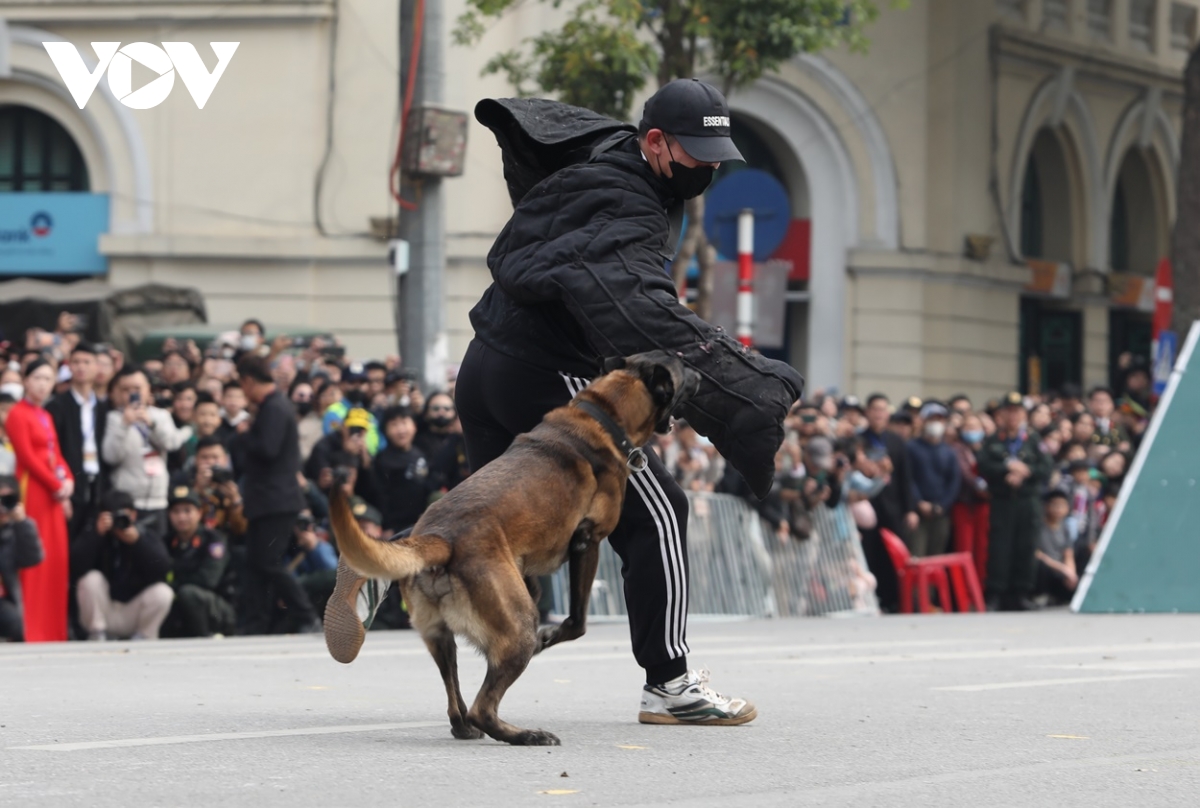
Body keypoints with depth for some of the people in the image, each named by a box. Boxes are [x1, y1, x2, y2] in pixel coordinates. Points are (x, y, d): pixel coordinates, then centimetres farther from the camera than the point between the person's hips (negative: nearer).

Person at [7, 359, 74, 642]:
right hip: (32, 490, -8)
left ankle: (53, 630, 10)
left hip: (55, 492, 8)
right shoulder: (18, 414, -7)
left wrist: (68, 481, -2)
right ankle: (31, 632, -8)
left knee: (57, 559, 6)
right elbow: (27, 457, -14)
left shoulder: (46, 417, 18)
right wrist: (57, 486, -13)